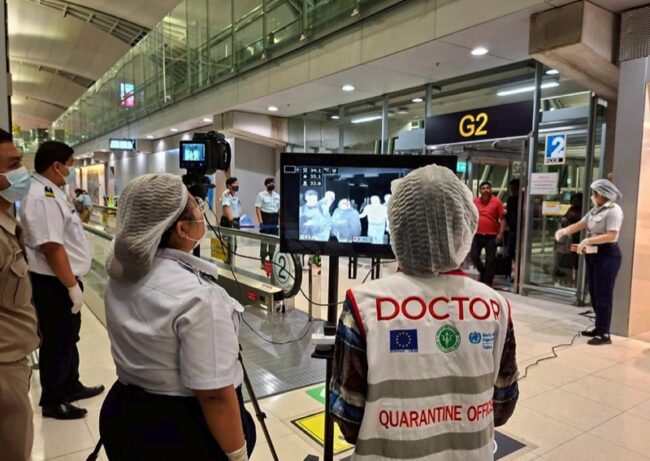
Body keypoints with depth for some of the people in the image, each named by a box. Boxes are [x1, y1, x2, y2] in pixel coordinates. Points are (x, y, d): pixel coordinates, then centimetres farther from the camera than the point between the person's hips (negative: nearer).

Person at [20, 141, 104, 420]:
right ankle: (52, 401, 22)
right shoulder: (41, 197, -23)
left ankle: (71, 387, 38)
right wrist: (72, 285, -23)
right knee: (57, 342, 5)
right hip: (54, 284, -10)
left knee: (69, 338, 22)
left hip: (64, 280, 10)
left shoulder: (52, 192, 11)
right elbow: (52, 247, -27)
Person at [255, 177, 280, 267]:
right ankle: (263, 261, 4)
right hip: (265, 218, -5)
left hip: (274, 219, 5)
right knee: (264, 240, -3)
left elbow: (279, 209, 13)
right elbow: (258, 209, -8)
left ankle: (272, 260, 19)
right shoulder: (261, 195, -2)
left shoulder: (277, 196, 12)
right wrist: (260, 222, -17)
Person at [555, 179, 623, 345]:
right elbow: (580, 225, 12)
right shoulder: (596, 210, 13)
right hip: (592, 254, 8)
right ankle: (599, 327, 23)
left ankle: (604, 334, 2)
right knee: (594, 293, 12)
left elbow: (611, 236, -21)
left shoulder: (614, 210, -12)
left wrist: (587, 241, -24)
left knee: (603, 295, -4)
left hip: (607, 255, -8)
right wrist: (564, 231, -5)